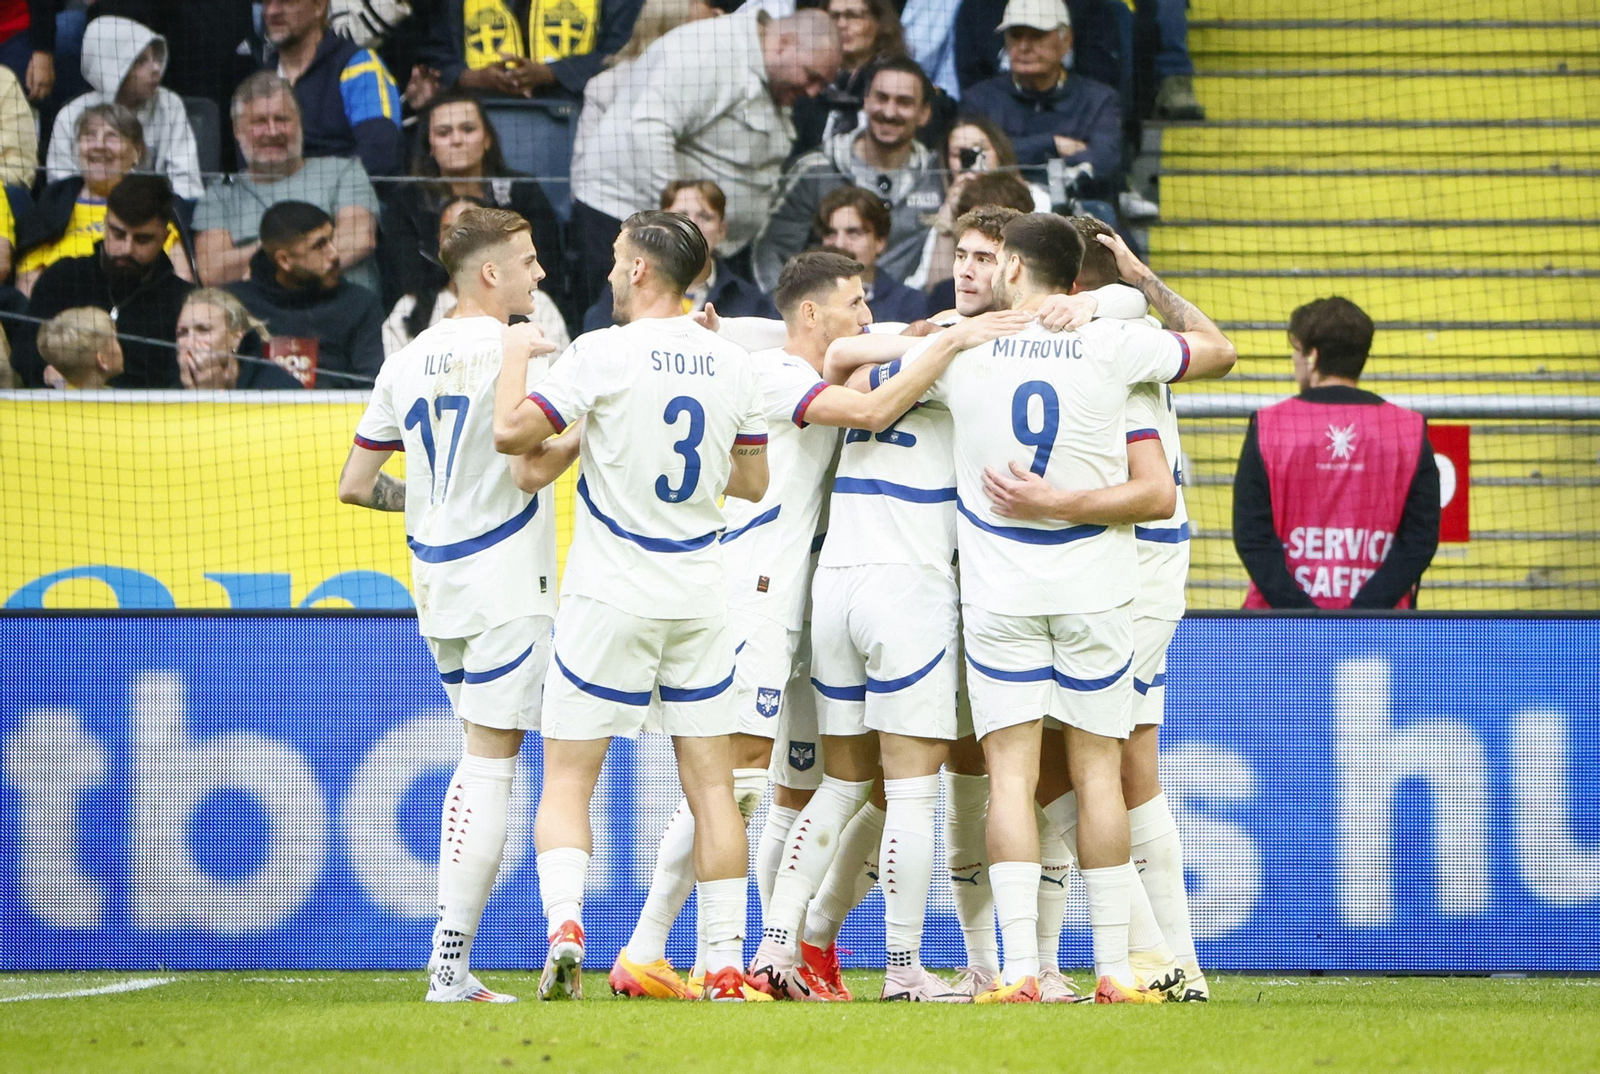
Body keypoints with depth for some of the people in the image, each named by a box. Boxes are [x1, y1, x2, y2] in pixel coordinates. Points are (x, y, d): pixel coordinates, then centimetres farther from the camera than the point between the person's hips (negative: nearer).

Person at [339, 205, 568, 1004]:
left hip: (436, 582, 7)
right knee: (491, 764, -5)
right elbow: (531, 469, -21)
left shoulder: (407, 362, 10)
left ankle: (452, 965, 11)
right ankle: (450, 963, -9)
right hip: (506, 585, -7)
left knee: (480, 758, 17)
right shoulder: (518, 350, -11)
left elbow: (355, 484, 13)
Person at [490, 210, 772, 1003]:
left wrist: (515, 352, 4)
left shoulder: (602, 355, -11)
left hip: (610, 600, -4)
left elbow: (510, 432, -12)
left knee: (567, 778, 1)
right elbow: (753, 481, 14)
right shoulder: (732, 365, 5)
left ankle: (563, 922, -20)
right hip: (700, 597, 4)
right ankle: (725, 962, 4)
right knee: (710, 782, 6)